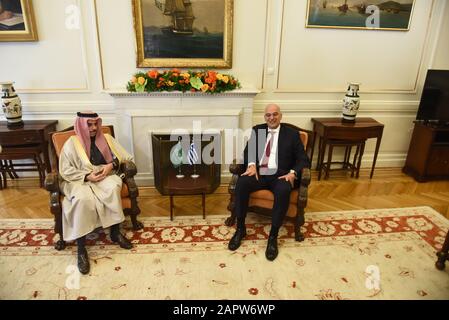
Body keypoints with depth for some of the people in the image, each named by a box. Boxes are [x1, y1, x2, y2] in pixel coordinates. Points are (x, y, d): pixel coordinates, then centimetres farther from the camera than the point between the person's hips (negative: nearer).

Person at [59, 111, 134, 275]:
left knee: (114, 187, -35)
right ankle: (81, 249, -29)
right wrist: (87, 176, -17)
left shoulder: (106, 138, 11)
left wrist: (111, 165, -11)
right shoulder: (71, 143, 2)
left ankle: (115, 232, -20)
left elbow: (124, 157, 8)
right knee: (83, 199, -37)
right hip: (80, 180, -2)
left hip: (105, 176, 2)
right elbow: (65, 171, -3)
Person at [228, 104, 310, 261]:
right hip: (258, 172, 2)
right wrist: (251, 165, -14)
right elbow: (248, 151, 9)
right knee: (241, 182, -29)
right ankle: (240, 228, -14)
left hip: (280, 175, -2)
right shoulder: (257, 130, 17)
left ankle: (273, 236, -22)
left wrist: (293, 173, -16)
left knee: (283, 191, -36)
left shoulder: (292, 134, 10)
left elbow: (303, 159, 5)